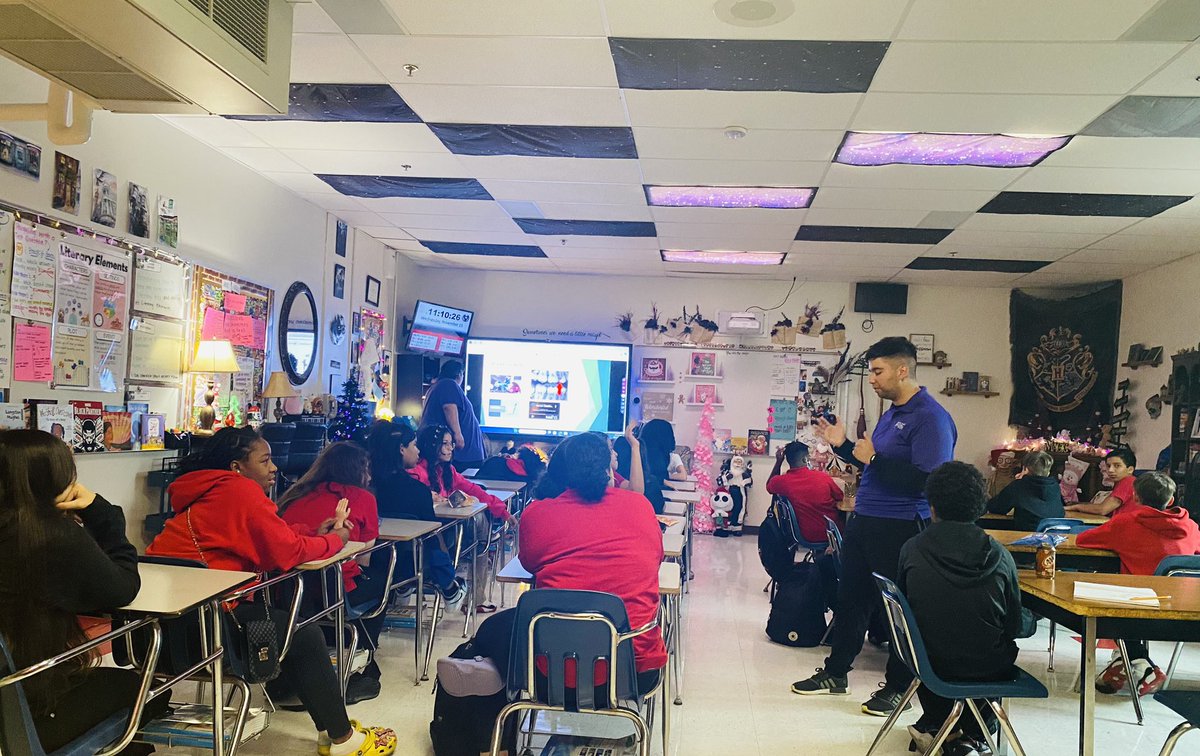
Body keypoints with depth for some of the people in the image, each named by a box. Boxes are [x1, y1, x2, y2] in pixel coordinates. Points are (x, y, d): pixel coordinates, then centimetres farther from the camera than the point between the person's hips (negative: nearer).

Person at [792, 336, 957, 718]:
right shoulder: (890, 414, 14)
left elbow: (927, 480, -25)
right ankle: (835, 672, 29)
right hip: (865, 521, 9)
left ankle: (898, 686, 21)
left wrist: (873, 459, -22)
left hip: (901, 528, -9)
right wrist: (842, 445, 11)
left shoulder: (930, 417, -16)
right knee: (851, 597, 16)